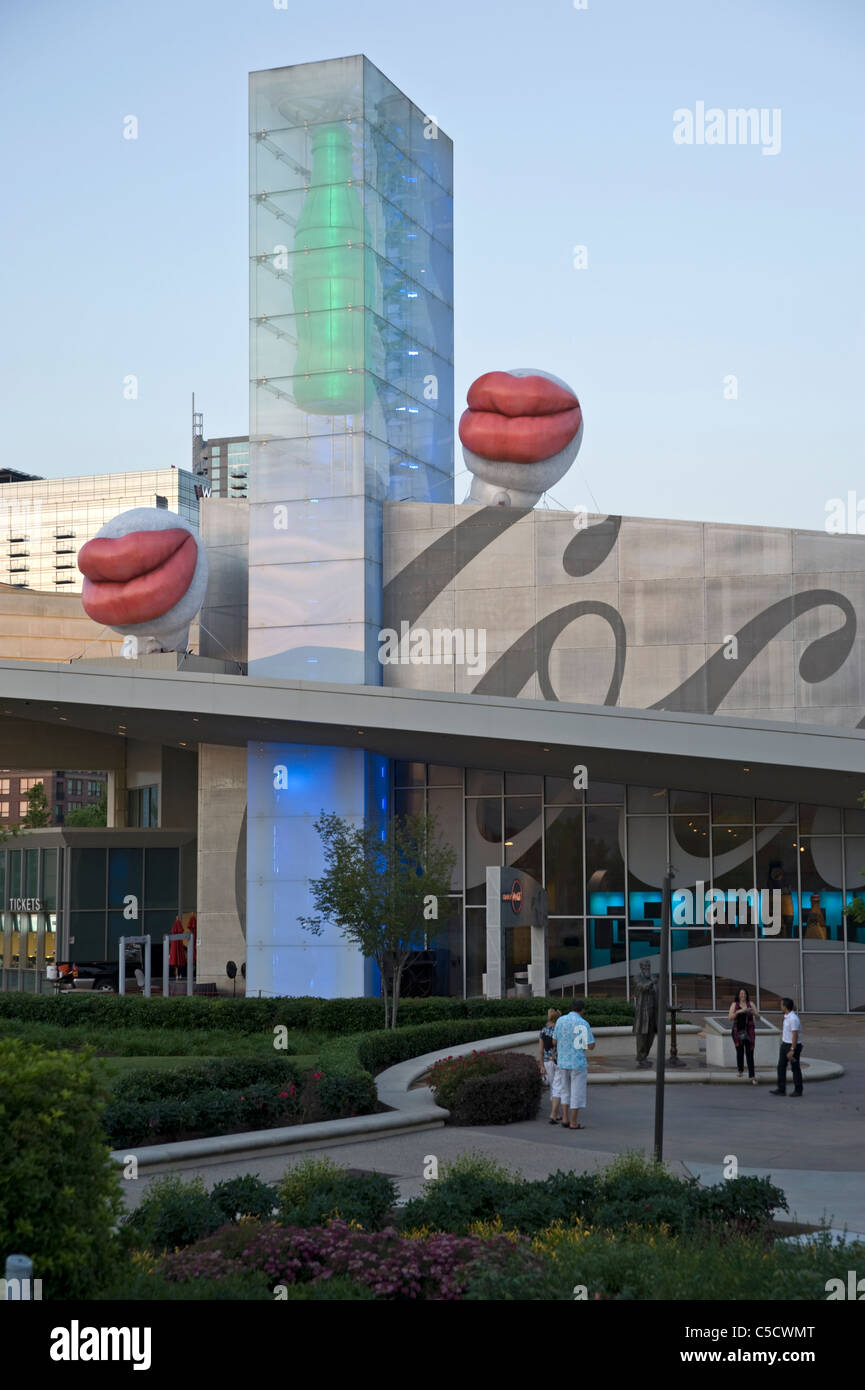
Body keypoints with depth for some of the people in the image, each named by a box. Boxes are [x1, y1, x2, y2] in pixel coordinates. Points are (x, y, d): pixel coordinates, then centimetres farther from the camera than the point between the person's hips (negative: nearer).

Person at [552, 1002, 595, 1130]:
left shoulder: (560, 1020, 1)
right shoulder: (584, 1024, -12)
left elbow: (555, 1041, 9)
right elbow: (591, 1046, -10)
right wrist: (590, 1036, 10)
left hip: (562, 1062, 4)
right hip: (578, 1063, -4)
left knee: (565, 1091, 19)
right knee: (577, 1093, 5)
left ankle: (565, 1119, 11)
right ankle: (573, 1123, 7)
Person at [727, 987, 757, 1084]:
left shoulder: (750, 1004, 5)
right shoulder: (734, 1004, 2)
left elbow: (757, 1016, 1)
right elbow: (730, 1018, -7)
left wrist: (753, 1012, -21)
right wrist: (739, 1011, -21)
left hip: (749, 1032, 0)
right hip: (738, 1031, 0)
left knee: (750, 1053, -6)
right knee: (739, 1051, 5)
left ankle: (752, 1076, -9)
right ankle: (740, 1070, 30)